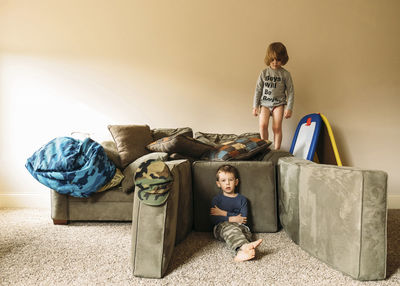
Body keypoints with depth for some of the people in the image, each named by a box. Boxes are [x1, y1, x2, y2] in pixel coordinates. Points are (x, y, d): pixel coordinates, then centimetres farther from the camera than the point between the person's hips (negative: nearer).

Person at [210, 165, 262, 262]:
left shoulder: (242, 199, 15)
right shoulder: (216, 199, 13)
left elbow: (243, 218, 0)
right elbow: (213, 220, -1)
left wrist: (224, 213, -4)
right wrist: (232, 219, -12)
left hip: (239, 226, 2)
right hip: (221, 227, -2)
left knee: (245, 230, -33)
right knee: (229, 227, -37)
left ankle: (241, 252, -64)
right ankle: (244, 246, -65)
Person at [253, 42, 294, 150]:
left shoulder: (285, 74, -1)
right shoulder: (264, 73, 4)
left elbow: (290, 91, 1)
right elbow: (258, 90, 7)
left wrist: (289, 108, -4)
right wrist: (255, 106, 3)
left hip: (279, 103, -1)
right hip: (265, 103, 1)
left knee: (277, 127, -8)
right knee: (263, 125, -15)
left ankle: (277, 150, 5)